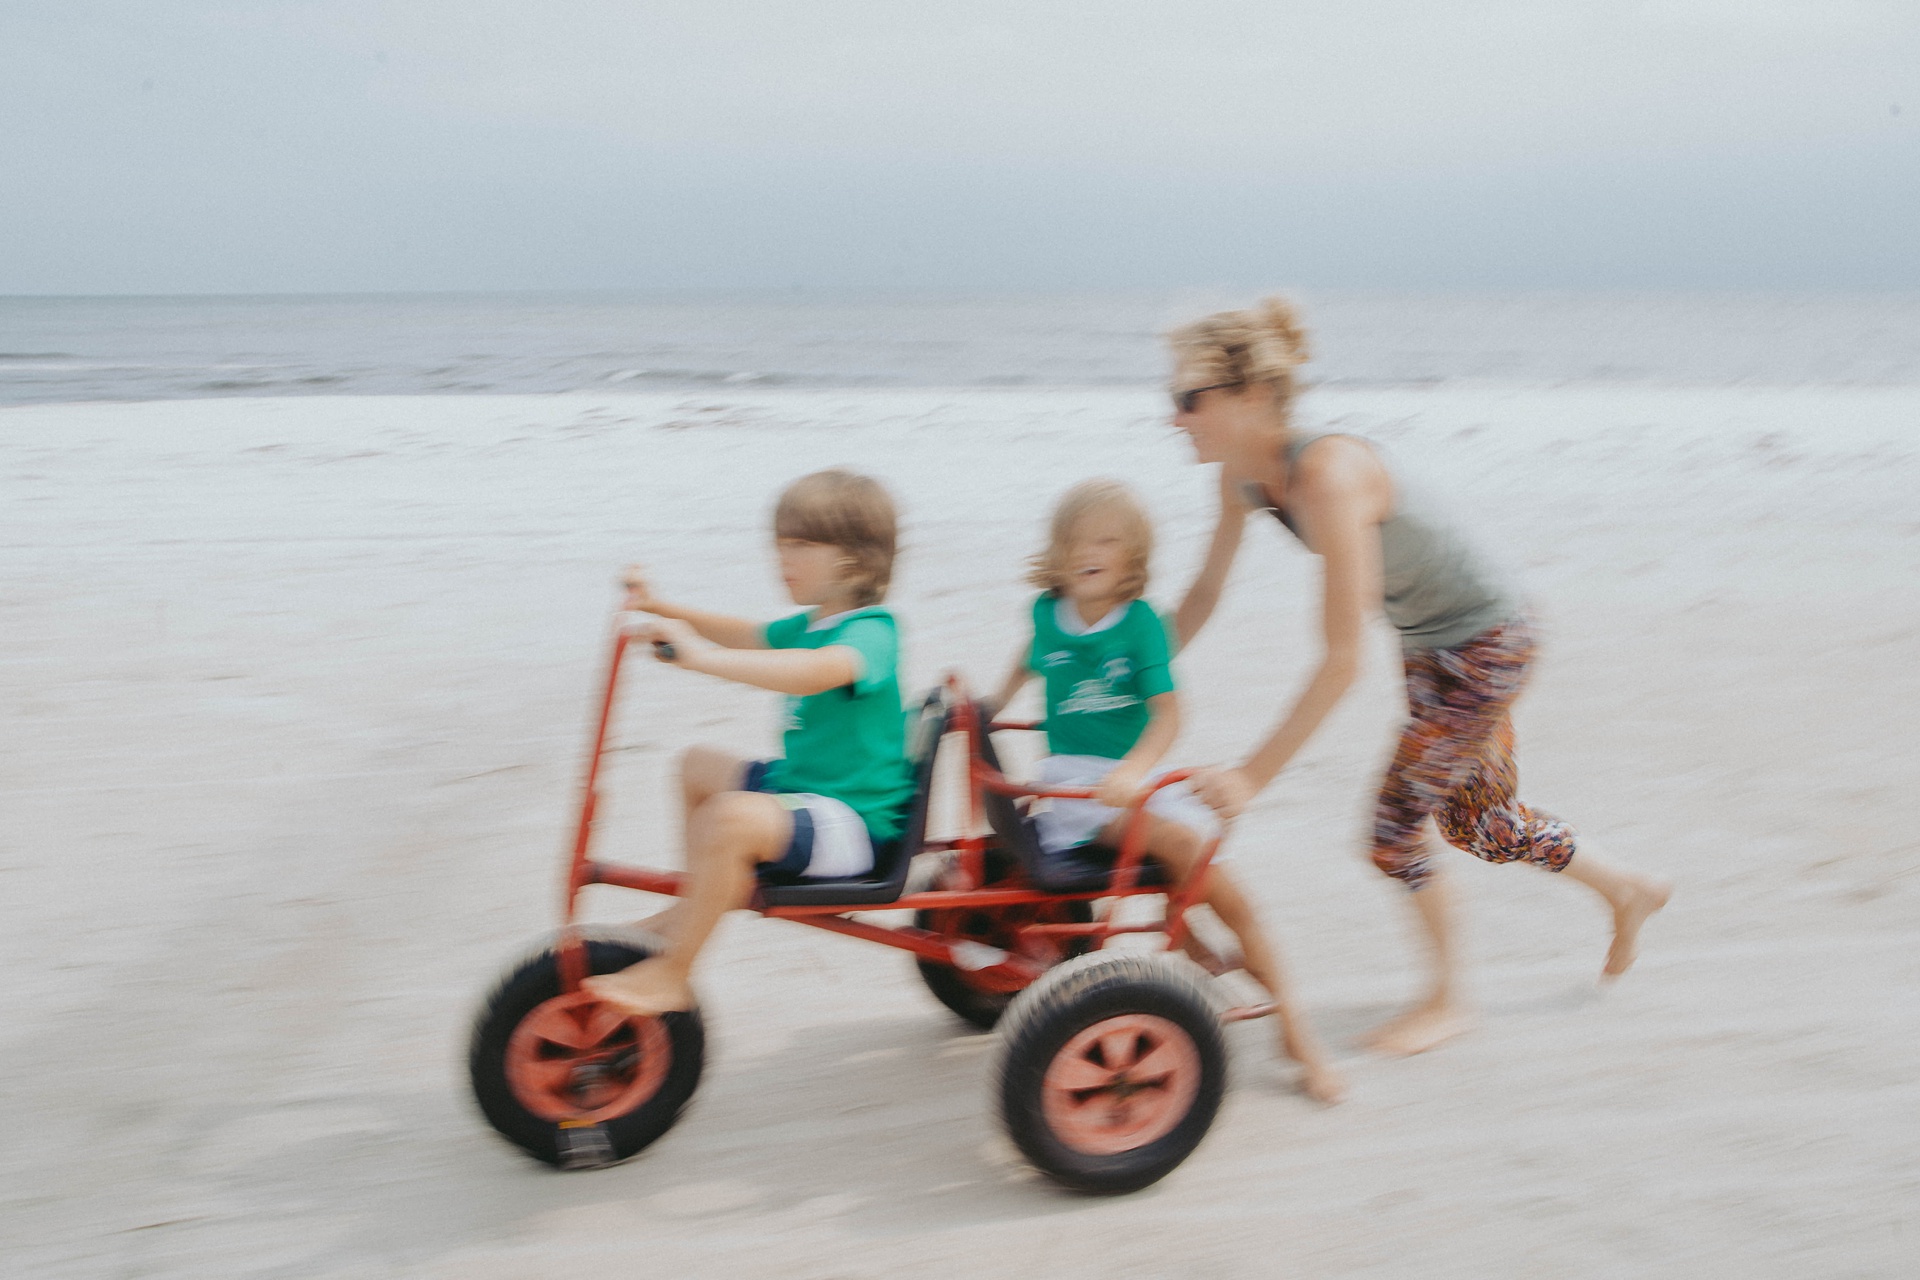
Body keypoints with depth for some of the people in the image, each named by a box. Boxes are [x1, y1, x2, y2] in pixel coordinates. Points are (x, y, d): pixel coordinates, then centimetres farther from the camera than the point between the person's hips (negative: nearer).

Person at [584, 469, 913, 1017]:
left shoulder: (870, 632, -20)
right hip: (798, 783, 11)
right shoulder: (808, 625, 11)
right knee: (699, 765, 23)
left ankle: (669, 974, -20)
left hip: (854, 820, -11)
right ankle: (699, 903, 29)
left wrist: (700, 655, -47)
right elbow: (750, 637, 24)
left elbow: (816, 671, -41)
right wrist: (661, 610, 10)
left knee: (730, 817, -33)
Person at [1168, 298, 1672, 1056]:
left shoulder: (1328, 474, -36)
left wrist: (1254, 775, -36)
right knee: (1475, 819, 21)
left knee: (1394, 822, -4)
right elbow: (1205, 592, 3)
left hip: (1486, 645, -9)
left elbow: (1341, 660, -36)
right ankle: (1628, 892, 45)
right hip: (1430, 646, 9)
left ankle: (1447, 1000, 20)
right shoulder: (1242, 475, -11)